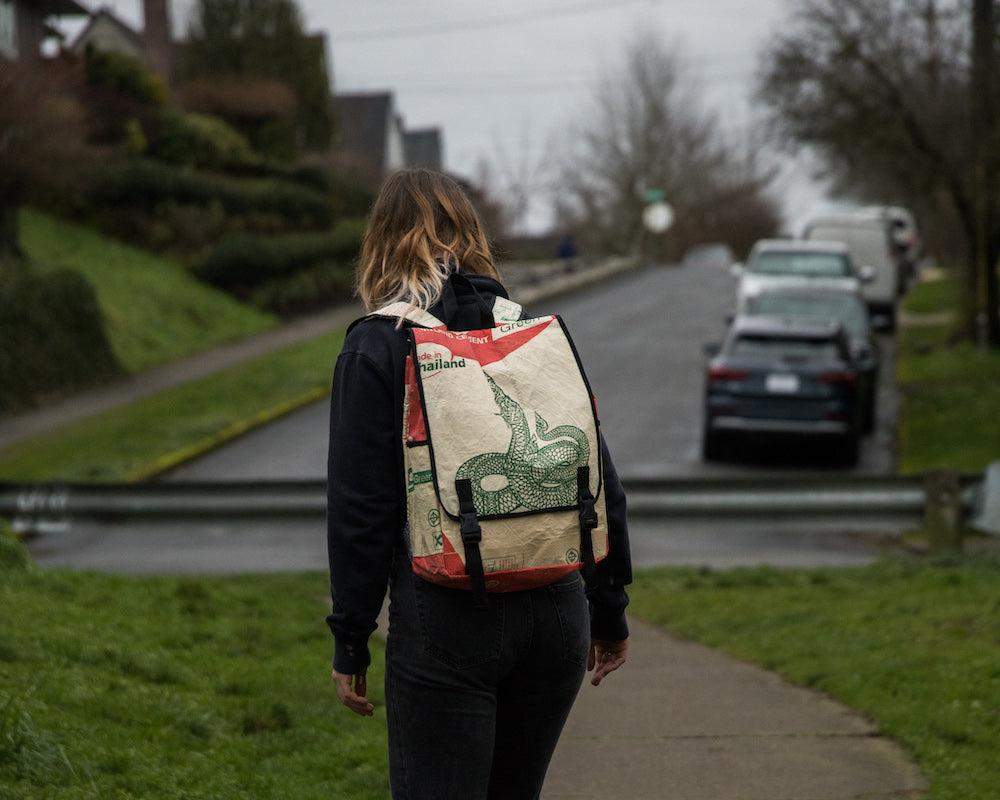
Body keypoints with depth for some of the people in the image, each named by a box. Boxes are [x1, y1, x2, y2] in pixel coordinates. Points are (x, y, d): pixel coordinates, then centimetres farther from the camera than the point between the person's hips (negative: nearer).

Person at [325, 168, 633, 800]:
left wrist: (350, 641, 0)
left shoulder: (375, 348, -4)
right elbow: (600, 481, 9)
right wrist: (610, 612, 18)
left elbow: (359, 509, -7)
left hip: (445, 623, -5)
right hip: (556, 616, 5)